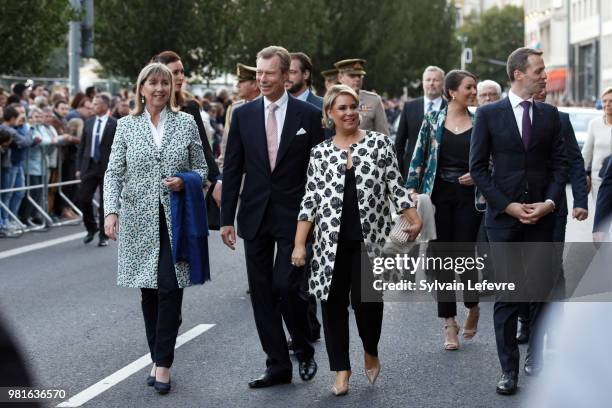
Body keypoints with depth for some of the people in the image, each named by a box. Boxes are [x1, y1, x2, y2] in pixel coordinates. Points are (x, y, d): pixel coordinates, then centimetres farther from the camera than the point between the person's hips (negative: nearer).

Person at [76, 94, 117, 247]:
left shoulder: (115, 125, -6)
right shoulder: (89, 123, 9)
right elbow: (82, 146, 12)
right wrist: (79, 167, 7)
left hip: (107, 168, -4)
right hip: (89, 166, 4)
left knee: (105, 203, 2)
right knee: (82, 198, 0)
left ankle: (103, 236, 13)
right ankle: (91, 228, 21)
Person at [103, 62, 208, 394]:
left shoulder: (187, 123, 5)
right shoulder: (126, 125, 6)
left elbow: (201, 169, 10)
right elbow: (113, 173, 2)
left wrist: (184, 181, -11)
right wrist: (111, 211, -11)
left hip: (176, 219, -1)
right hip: (140, 220, 1)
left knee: (170, 289, -8)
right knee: (149, 291, 7)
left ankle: (163, 363, -2)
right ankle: (158, 358, 17)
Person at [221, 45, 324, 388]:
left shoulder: (309, 115, -2)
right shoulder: (243, 115, 5)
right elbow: (232, 169, 6)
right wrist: (227, 218, 2)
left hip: (294, 216, -3)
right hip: (255, 216, 3)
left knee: (287, 287, -11)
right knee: (262, 292, 5)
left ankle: (305, 350, 15)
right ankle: (278, 365, 15)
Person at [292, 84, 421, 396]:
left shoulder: (379, 143, 3)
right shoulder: (320, 153, 6)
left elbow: (396, 187, 4)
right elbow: (310, 201, 4)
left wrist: (414, 220, -6)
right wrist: (299, 244, -2)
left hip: (370, 238, -1)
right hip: (331, 241, 2)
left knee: (366, 300, -5)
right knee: (333, 302, 3)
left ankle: (370, 352, 25)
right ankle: (341, 370, 16)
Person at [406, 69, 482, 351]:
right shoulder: (433, 119, 3)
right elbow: (419, 156, 4)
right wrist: (413, 188, -3)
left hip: (469, 196, 0)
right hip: (438, 195, 0)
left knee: (464, 254, -6)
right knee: (441, 256, 1)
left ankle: (473, 306, 24)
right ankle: (449, 323, 10)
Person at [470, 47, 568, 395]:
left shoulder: (550, 115, 7)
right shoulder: (489, 114, 0)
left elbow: (560, 164, 7)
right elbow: (478, 167, -1)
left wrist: (549, 203, -8)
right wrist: (508, 205, -9)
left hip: (542, 215, 2)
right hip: (504, 216, -2)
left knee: (543, 289, 2)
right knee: (508, 294, 1)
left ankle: (537, 356, 19)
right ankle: (509, 369, 8)